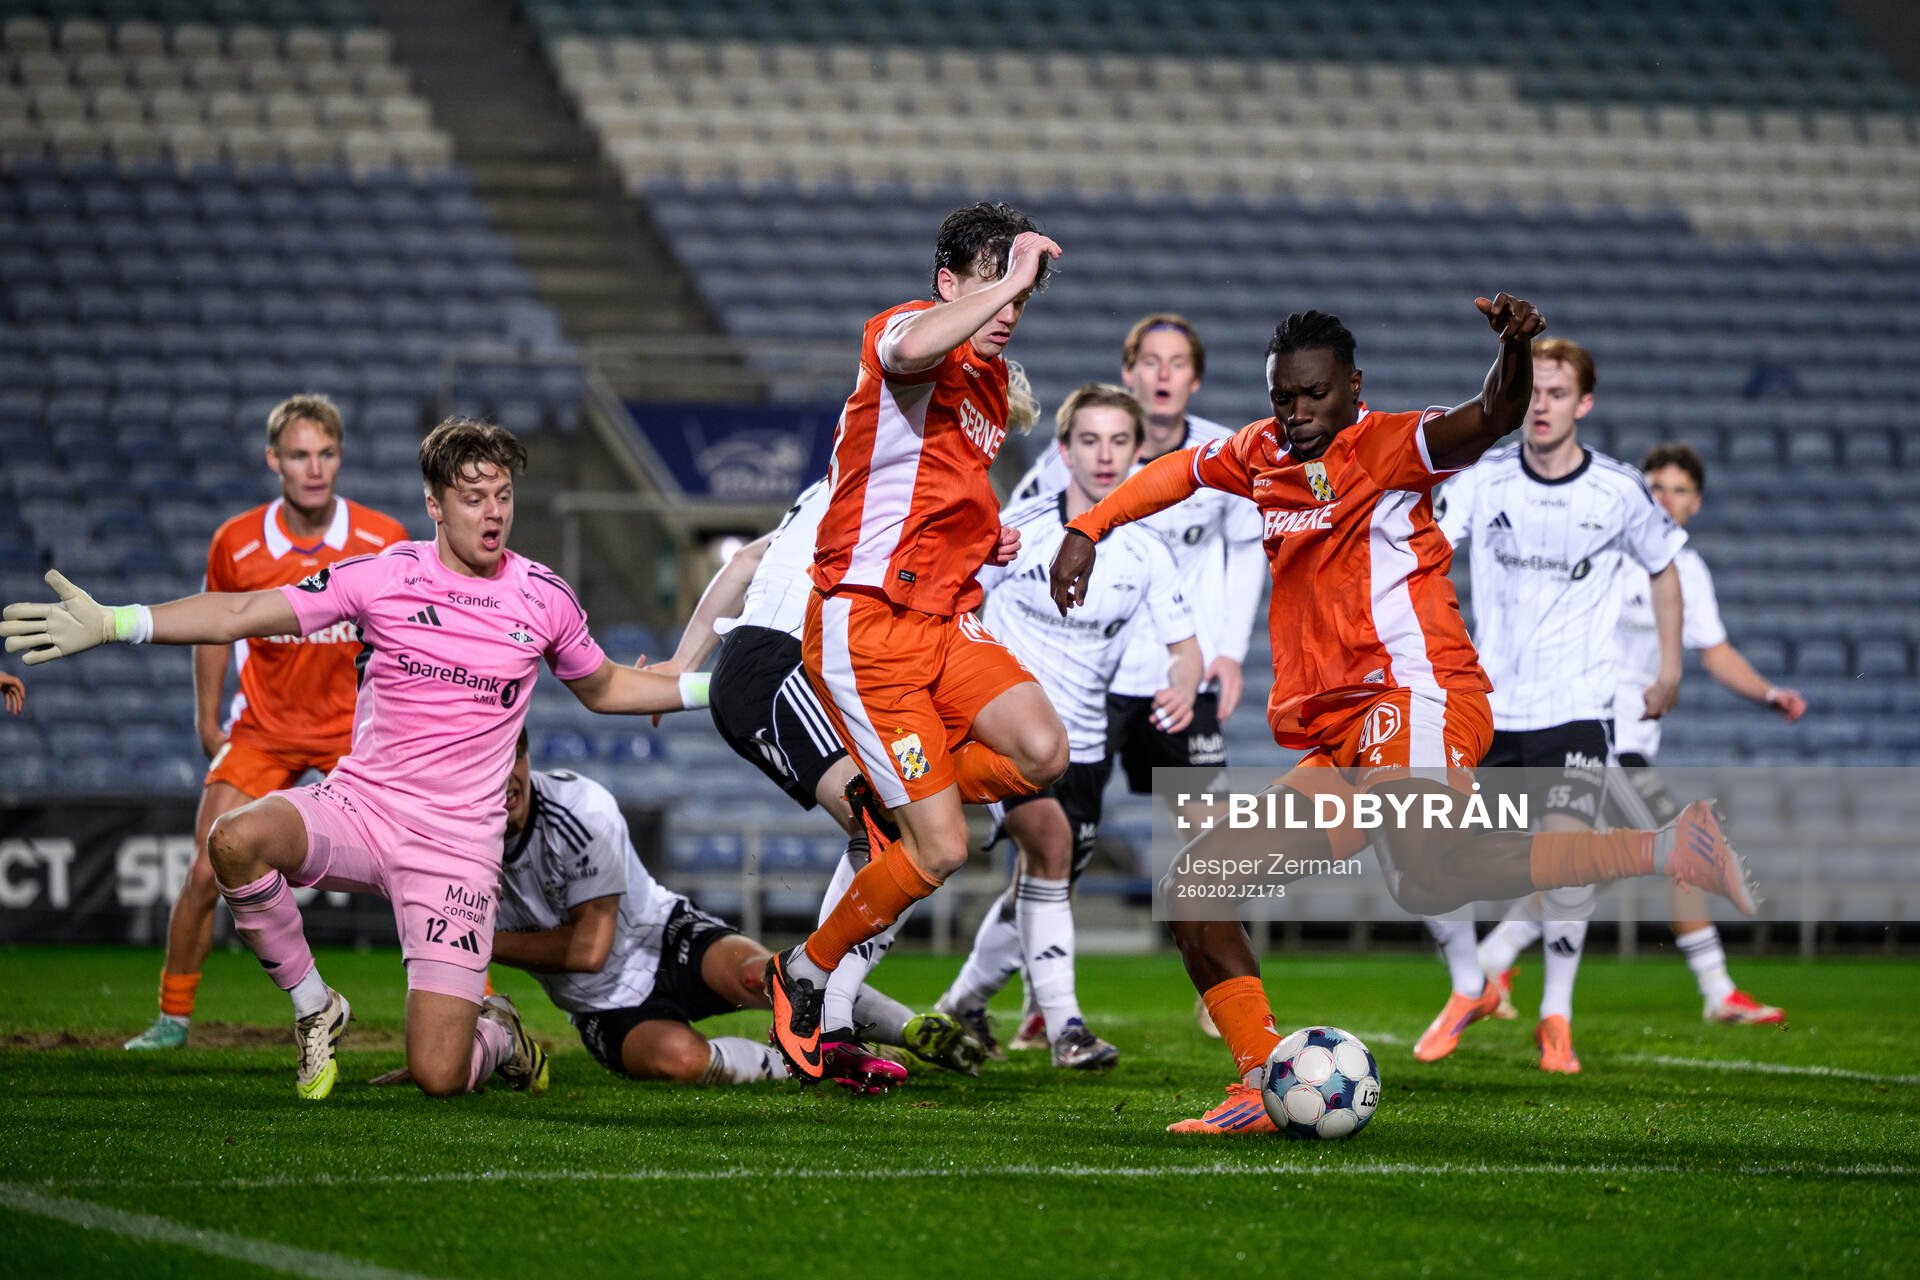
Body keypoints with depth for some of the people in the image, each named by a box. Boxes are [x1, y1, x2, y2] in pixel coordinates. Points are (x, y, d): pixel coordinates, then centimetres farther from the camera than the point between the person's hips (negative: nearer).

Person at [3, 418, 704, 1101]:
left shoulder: (546, 598, 3)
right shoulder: (383, 576, -3)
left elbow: (605, 688, 22)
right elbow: (243, 613, -5)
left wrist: (709, 687, 14)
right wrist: (110, 622, -14)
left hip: (458, 842, -1)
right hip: (360, 807, 1)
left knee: (437, 1075, -14)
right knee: (236, 840, -34)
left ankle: (496, 1035, 27)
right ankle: (314, 1009, -9)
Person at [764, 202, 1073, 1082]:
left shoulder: (991, 381, 17)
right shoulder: (906, 329, -10)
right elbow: (909, 349, -38)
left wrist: (989, 539, 14)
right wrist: (1011, 280, -31)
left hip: (946, 617, 8)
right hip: (864, 624, -8)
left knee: (1041, 754, -19)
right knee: (941, 853, -11)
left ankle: (887, 802, 11)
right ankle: (805, 975, 13)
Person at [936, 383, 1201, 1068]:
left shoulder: (1145, 555, 1)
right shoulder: (1020, 525, -9)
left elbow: (1183, 645, 1)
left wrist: (1182, 685, -20)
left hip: (1081, 742, 5)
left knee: (1042, 887, 11)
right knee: (1049, 839, -27)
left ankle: (964, 1004, 37)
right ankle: (1064, 1025, -26)